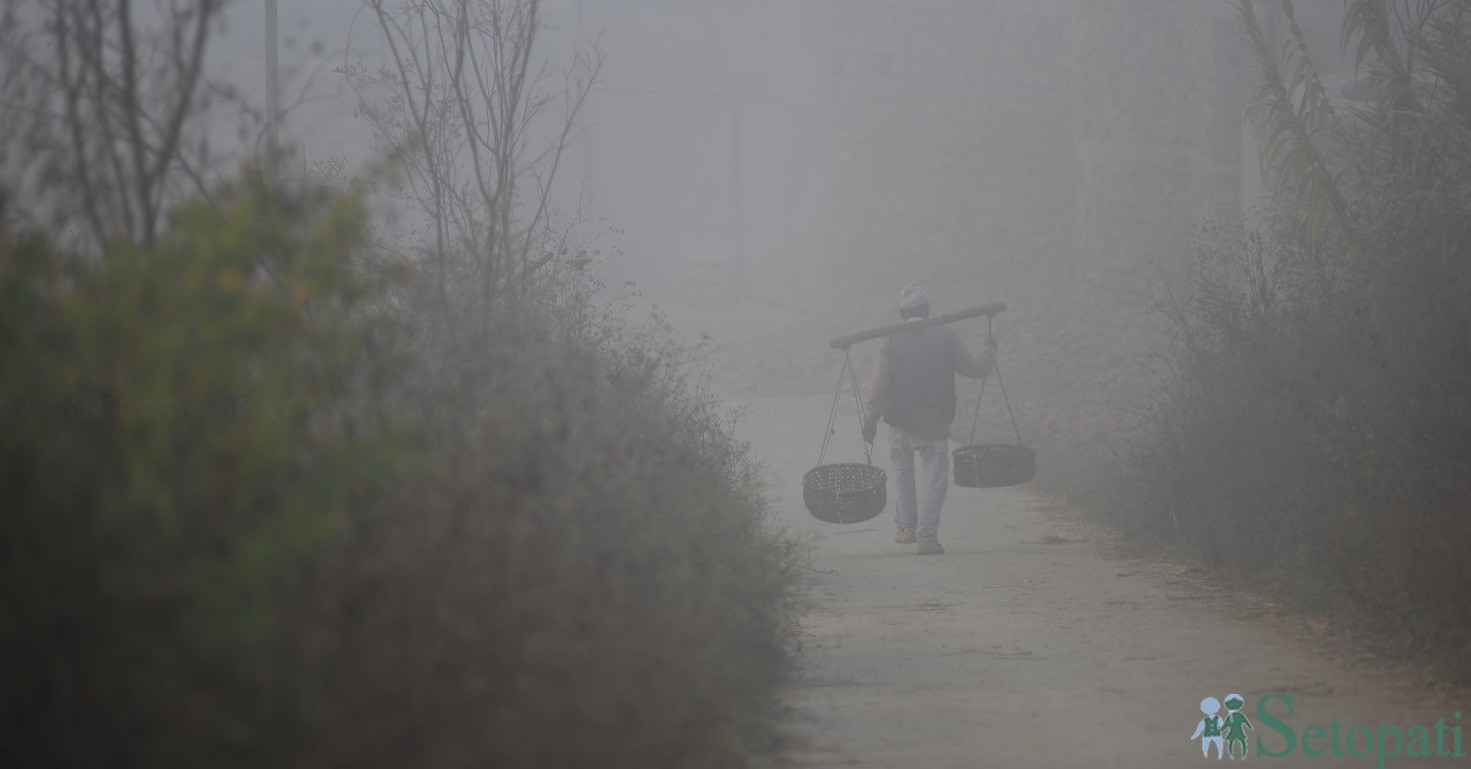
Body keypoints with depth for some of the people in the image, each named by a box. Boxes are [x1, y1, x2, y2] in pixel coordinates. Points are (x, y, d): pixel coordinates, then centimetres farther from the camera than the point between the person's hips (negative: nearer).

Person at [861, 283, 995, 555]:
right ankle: (927, 535, -4)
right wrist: (990, 352, 26)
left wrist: (870, 420, -1)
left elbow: (880, 386, -8)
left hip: (901, 424, 1)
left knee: (902, 473, 22)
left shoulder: (891, 343, -5)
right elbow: (975, 369, 6)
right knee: (935, 480, 5)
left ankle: (906, 527, 21)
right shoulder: (946, 337, -4)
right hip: (936, 424, -1)